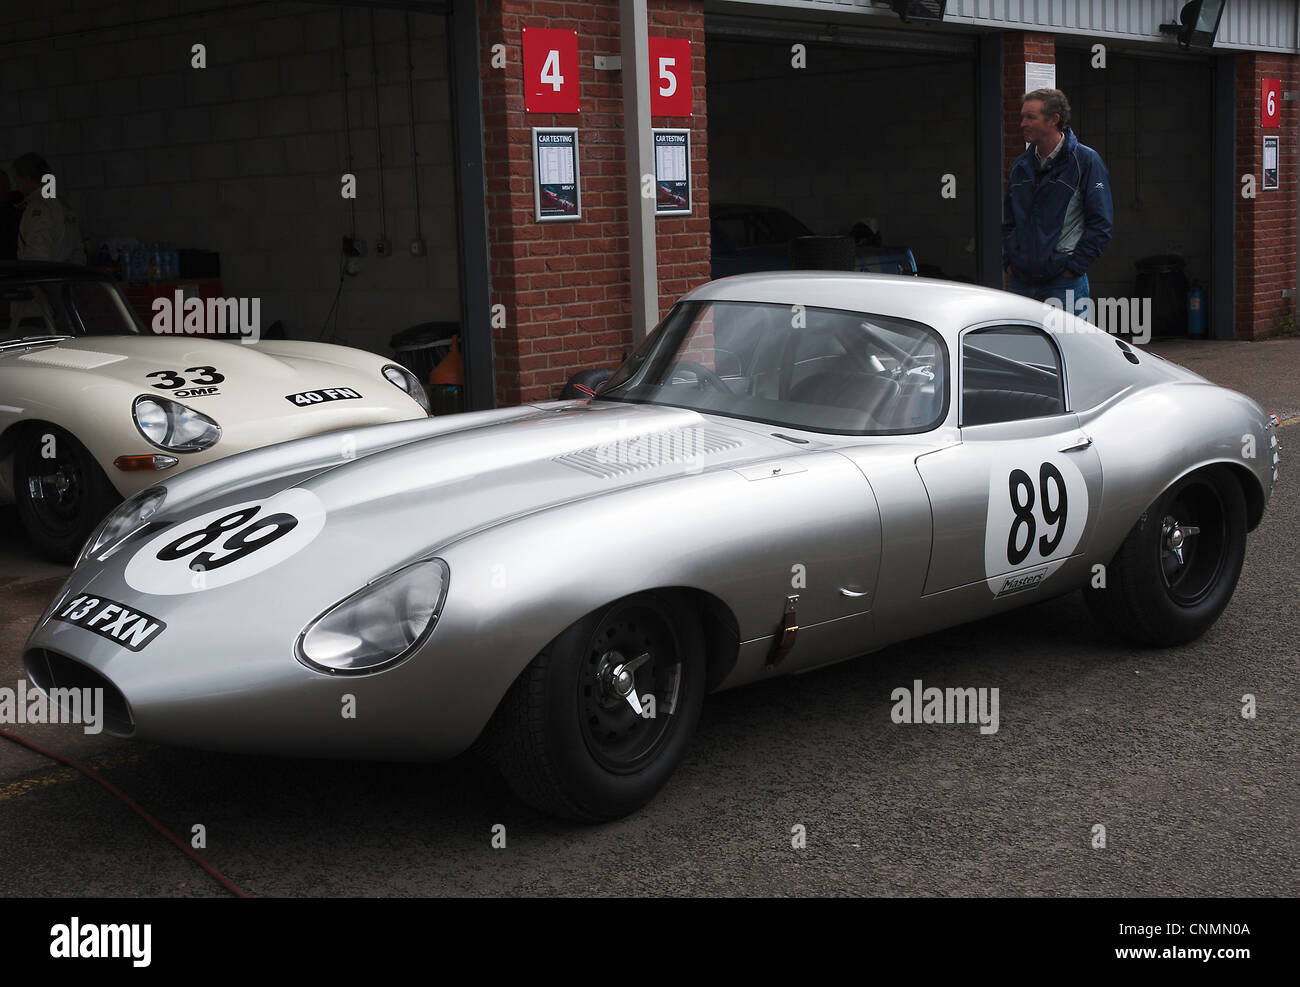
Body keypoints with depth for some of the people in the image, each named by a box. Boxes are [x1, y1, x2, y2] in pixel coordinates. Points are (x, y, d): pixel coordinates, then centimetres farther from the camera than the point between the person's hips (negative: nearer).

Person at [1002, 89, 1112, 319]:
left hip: (1064, 283, -5)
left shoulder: (1085, 160, -4)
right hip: (1020, 281, 6)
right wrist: (1009, 263, 10)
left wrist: (1074, 267, -11)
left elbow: (1101, 224, -6)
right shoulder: (1021, 165, 14)